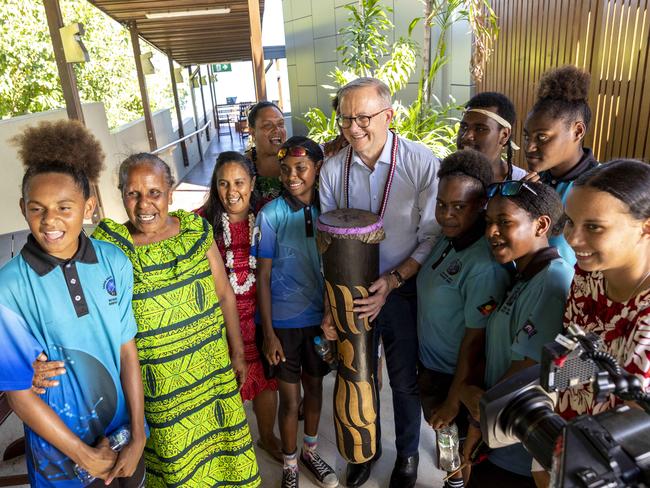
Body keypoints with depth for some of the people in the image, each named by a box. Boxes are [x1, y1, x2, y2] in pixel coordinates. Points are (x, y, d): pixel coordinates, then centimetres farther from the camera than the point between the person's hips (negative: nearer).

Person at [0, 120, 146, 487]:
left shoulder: (115, 263, -12)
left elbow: (128, 351, -7)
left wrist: (138, 438, -6)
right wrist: (85, 456, -8)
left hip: (125, 436, 3)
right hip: (62, 457, -3)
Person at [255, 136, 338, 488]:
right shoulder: (271, 215, -13)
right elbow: (263, 276, -9)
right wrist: (268, 332, -10)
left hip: (320, 316, 3)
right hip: (283, 321, -3)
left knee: (315, 386, 19)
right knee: (290, 399, 8)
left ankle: (310, 452, 43)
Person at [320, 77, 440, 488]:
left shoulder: (421, 162, -16)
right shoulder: (332, 170, -8)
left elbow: (431, 237, -11)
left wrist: (393, 280, -20)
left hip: (404, 289, -2)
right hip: (350, 290, 3)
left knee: (405, 381, 15)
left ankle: (408, 454, 45)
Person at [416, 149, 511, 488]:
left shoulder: (484, 267, -31)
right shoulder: (448, 237, -6)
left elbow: (475, 340, -24)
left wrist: (454, 400, -15)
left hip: (456, 375, -8)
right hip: (429, 364, 8)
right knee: (441, 432, 28)